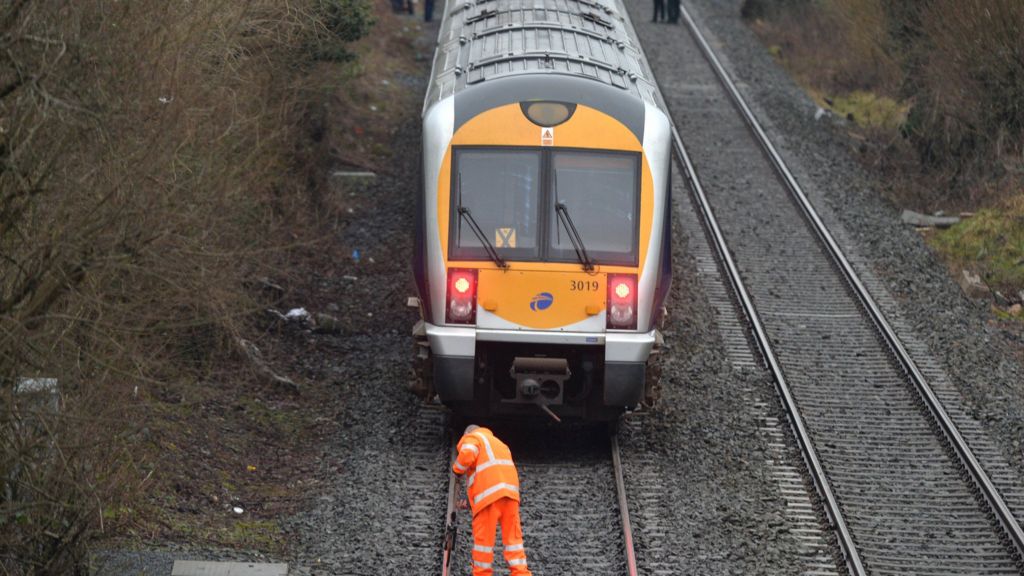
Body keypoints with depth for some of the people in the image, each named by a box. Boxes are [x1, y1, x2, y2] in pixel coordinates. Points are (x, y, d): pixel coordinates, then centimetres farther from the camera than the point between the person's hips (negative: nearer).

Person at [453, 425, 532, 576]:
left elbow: (467, 454, -14)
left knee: (483, 537, 0)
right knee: (512, 535, 3)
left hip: (489, 494, -6)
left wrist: (458, 469, 7)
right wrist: (472, 500, 27)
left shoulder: (471, 438, 11)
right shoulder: (496, 442, 34)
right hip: (509, 491, 6)